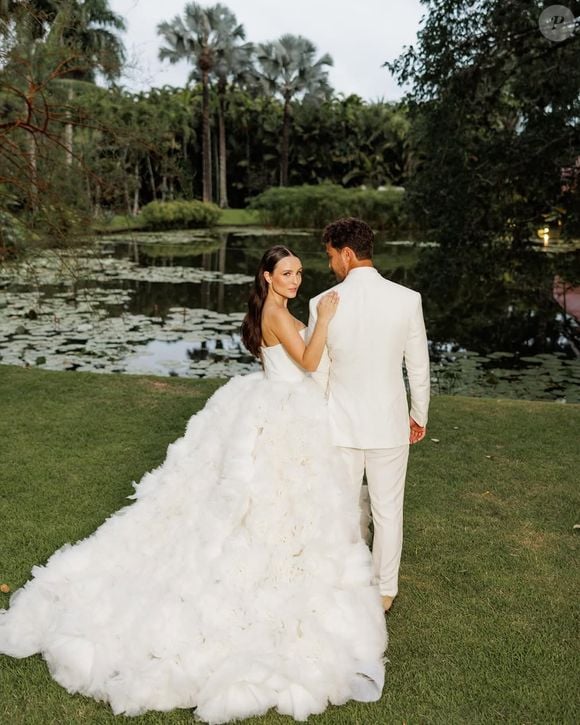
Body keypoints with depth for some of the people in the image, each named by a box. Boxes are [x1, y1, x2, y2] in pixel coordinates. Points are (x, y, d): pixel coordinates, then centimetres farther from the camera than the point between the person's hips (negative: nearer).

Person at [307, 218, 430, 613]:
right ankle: (385, 590, 31)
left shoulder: (324, 303, -13)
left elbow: (317, 374, -6)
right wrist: (419, 416, 12)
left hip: (341, 425, 0)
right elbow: (419, 367, -3)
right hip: (390, 424, 0)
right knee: (388, 511, 16)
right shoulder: (407, 299, -11)